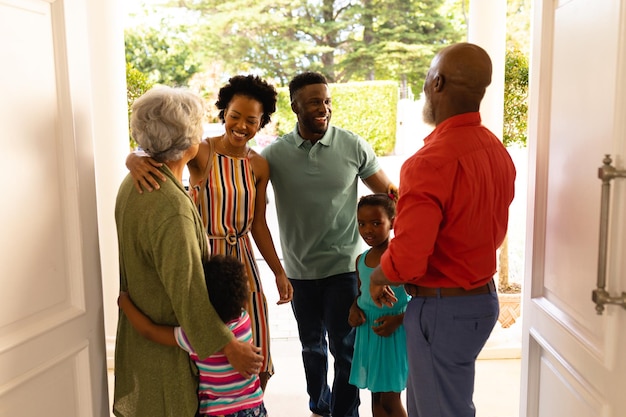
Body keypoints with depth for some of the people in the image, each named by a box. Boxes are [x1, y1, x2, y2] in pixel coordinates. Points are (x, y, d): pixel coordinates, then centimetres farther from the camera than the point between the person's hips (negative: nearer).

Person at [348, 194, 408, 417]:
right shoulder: (361, 260, 4)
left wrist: (399, 319, -24)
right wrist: (354, 309, -2)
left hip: (394, 334, -6)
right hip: (367, 333, 6)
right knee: (376, 397, 17)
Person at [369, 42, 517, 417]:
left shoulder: (431, 162, -25)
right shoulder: (496, 149, 2)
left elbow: (406, 262, -26)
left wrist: (376, 278, -5)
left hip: (443, 308, -8)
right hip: (483, 297, 8)